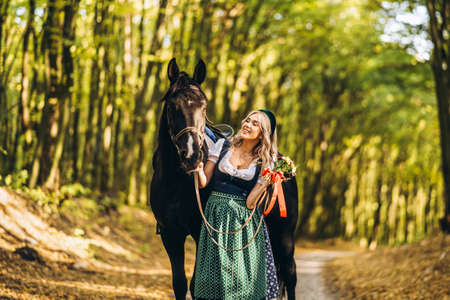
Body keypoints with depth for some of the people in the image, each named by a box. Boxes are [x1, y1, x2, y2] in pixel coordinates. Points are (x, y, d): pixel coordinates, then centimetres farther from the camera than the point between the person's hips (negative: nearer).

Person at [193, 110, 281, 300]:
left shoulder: (265, 162, 3)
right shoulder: (222, 146, 6)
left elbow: (250, 203, -4)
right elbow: (203, 183, 3)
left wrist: (266, 182, -16)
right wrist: (199, 170, -16)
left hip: (244, 218, 0)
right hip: (216, 215, 1)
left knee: (244, 273, -4)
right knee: (215, 267, -3)